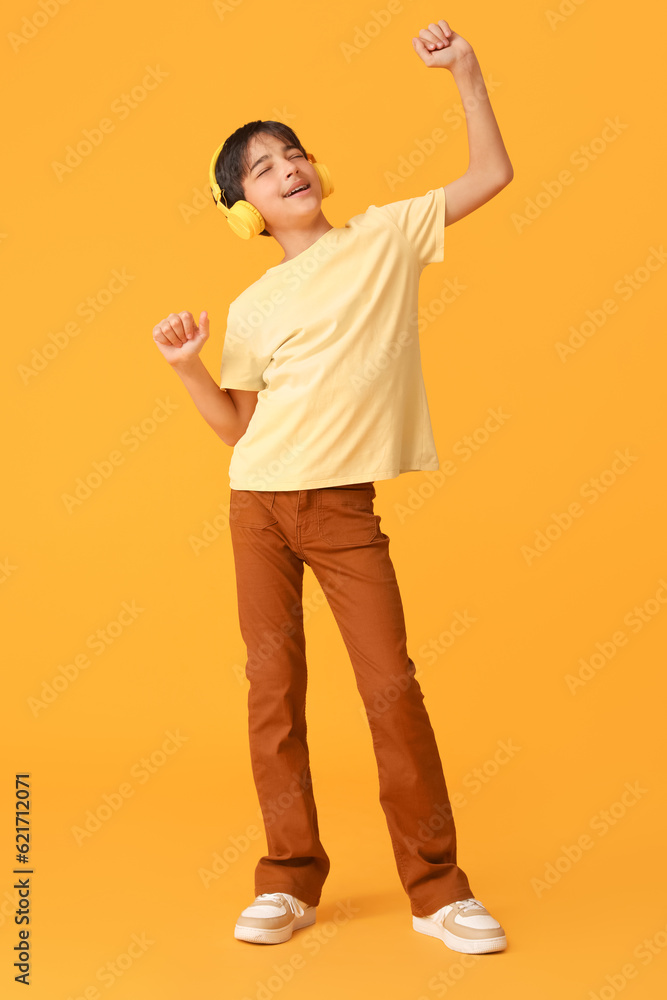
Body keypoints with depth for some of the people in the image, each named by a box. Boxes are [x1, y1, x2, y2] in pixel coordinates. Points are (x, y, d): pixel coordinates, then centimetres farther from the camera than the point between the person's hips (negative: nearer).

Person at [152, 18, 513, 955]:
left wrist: (465, 70, -3)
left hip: (344, 507, -2)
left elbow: (493, 175, 2)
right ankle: (289, 878, 16)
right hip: (259, 501, 2)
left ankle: (437, 885, 8)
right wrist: (188, 366, -4)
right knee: (274, 686, 3)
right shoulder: (252, 309, 8)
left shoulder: (386, 236, 5)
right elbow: (238, 427, 9)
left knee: (392, 685, -4)